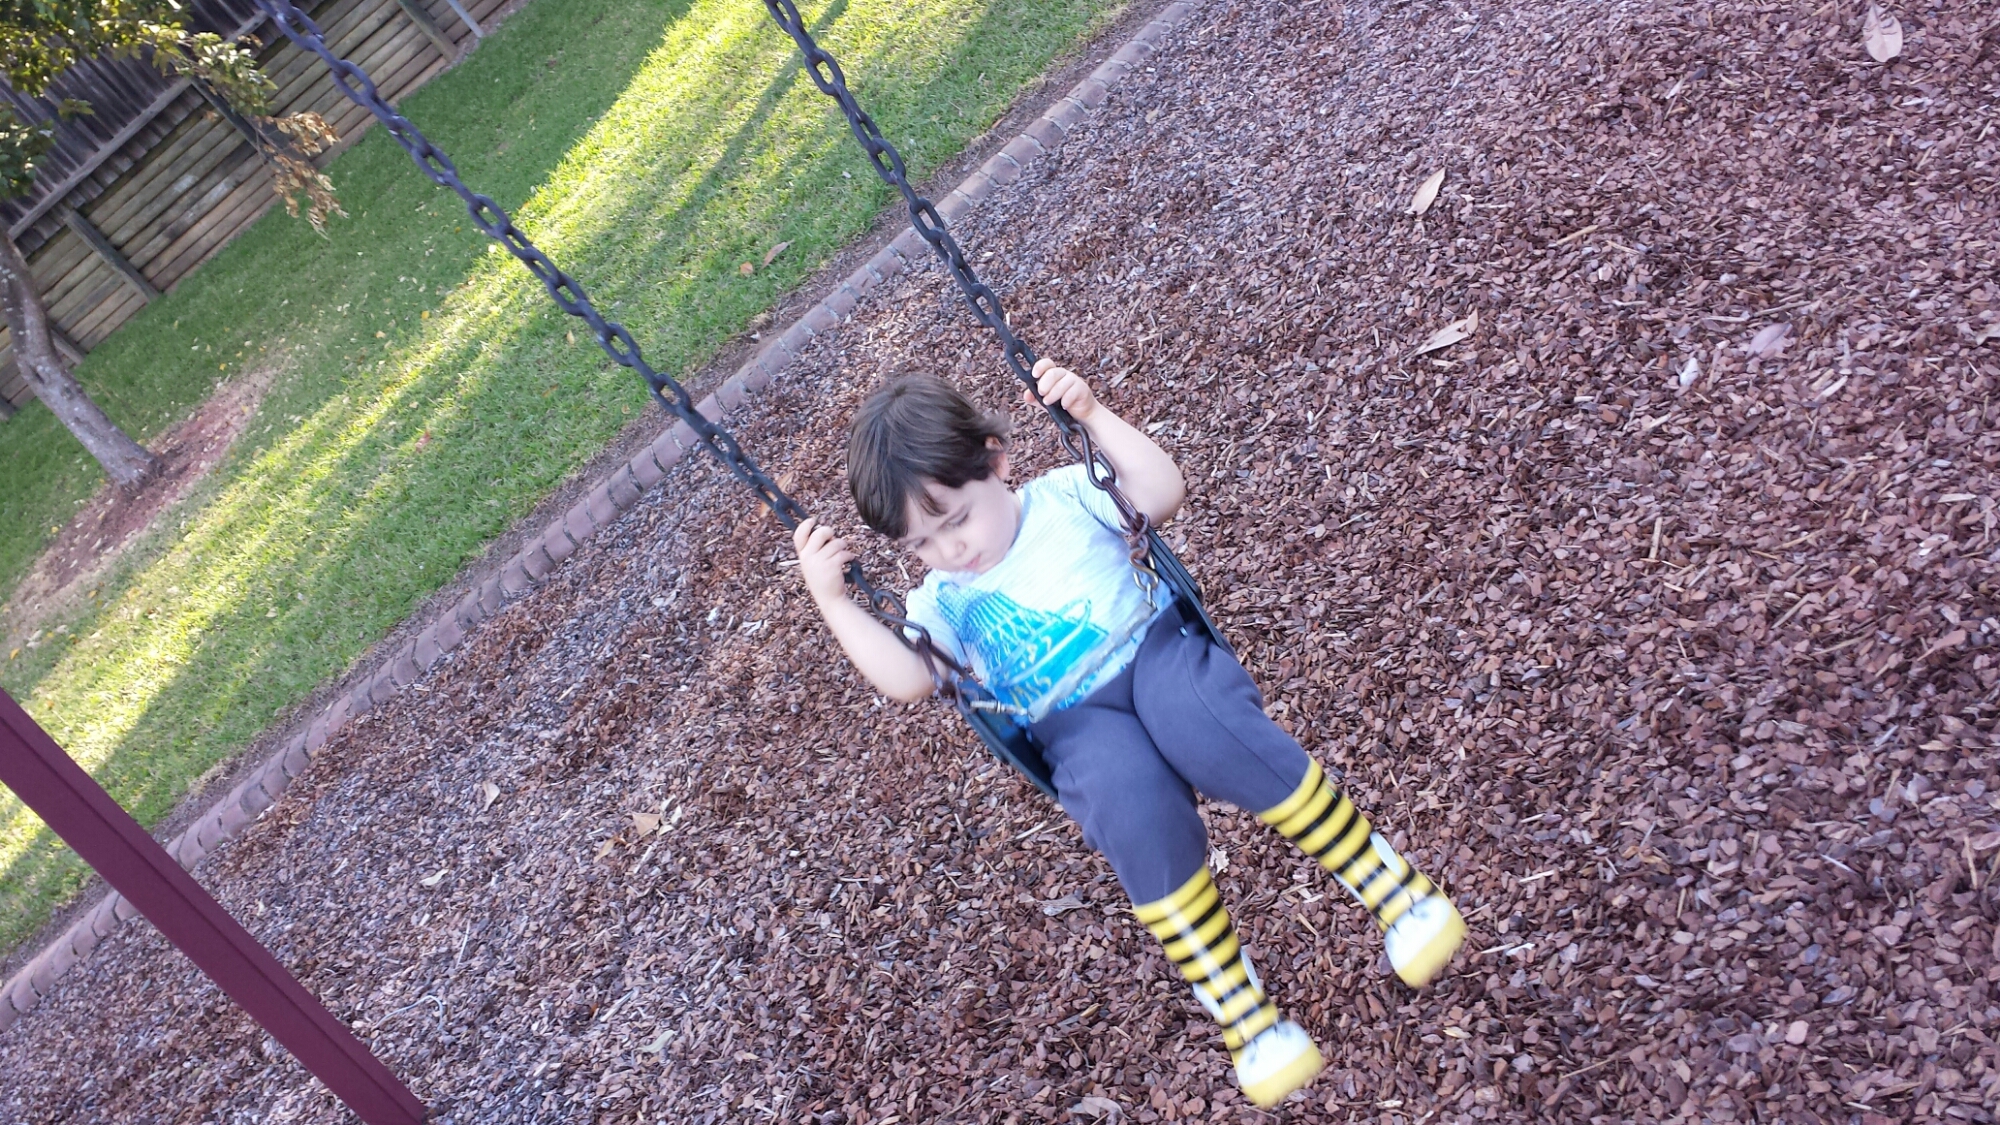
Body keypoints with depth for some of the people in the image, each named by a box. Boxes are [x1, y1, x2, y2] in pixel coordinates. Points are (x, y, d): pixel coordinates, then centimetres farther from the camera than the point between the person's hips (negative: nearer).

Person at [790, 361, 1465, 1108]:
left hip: (1152, 649, 0)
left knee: (1212, 730, -35)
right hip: (1078, 724, 1)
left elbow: (1163, 494, 0)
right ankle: (1236, 1006, -18)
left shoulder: (1064, 495, 11)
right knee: (1134, 811, -33)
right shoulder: (945, 600, 15)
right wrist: (831, 599, -5)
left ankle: (1387, 881, -21)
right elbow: (906, 678, -1)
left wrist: (1091, 415, -7)